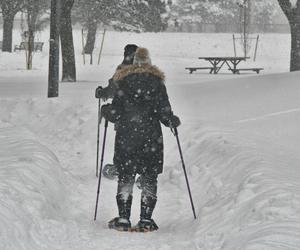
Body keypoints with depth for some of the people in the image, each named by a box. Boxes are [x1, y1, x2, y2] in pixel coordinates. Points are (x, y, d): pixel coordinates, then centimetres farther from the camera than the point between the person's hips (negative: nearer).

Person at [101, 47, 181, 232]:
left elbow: (116, 113, -3)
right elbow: (164, 113, -3)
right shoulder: (156, 81, 0)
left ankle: (123, 218, 3)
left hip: (126, 137, 0)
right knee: (149, 179, 7)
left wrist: (105, 111, 19)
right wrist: (174, 121, 18)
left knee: (125, 177, 8)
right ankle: (146, 220, 1)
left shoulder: (123, 81, -1)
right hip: (151, 138, 0)